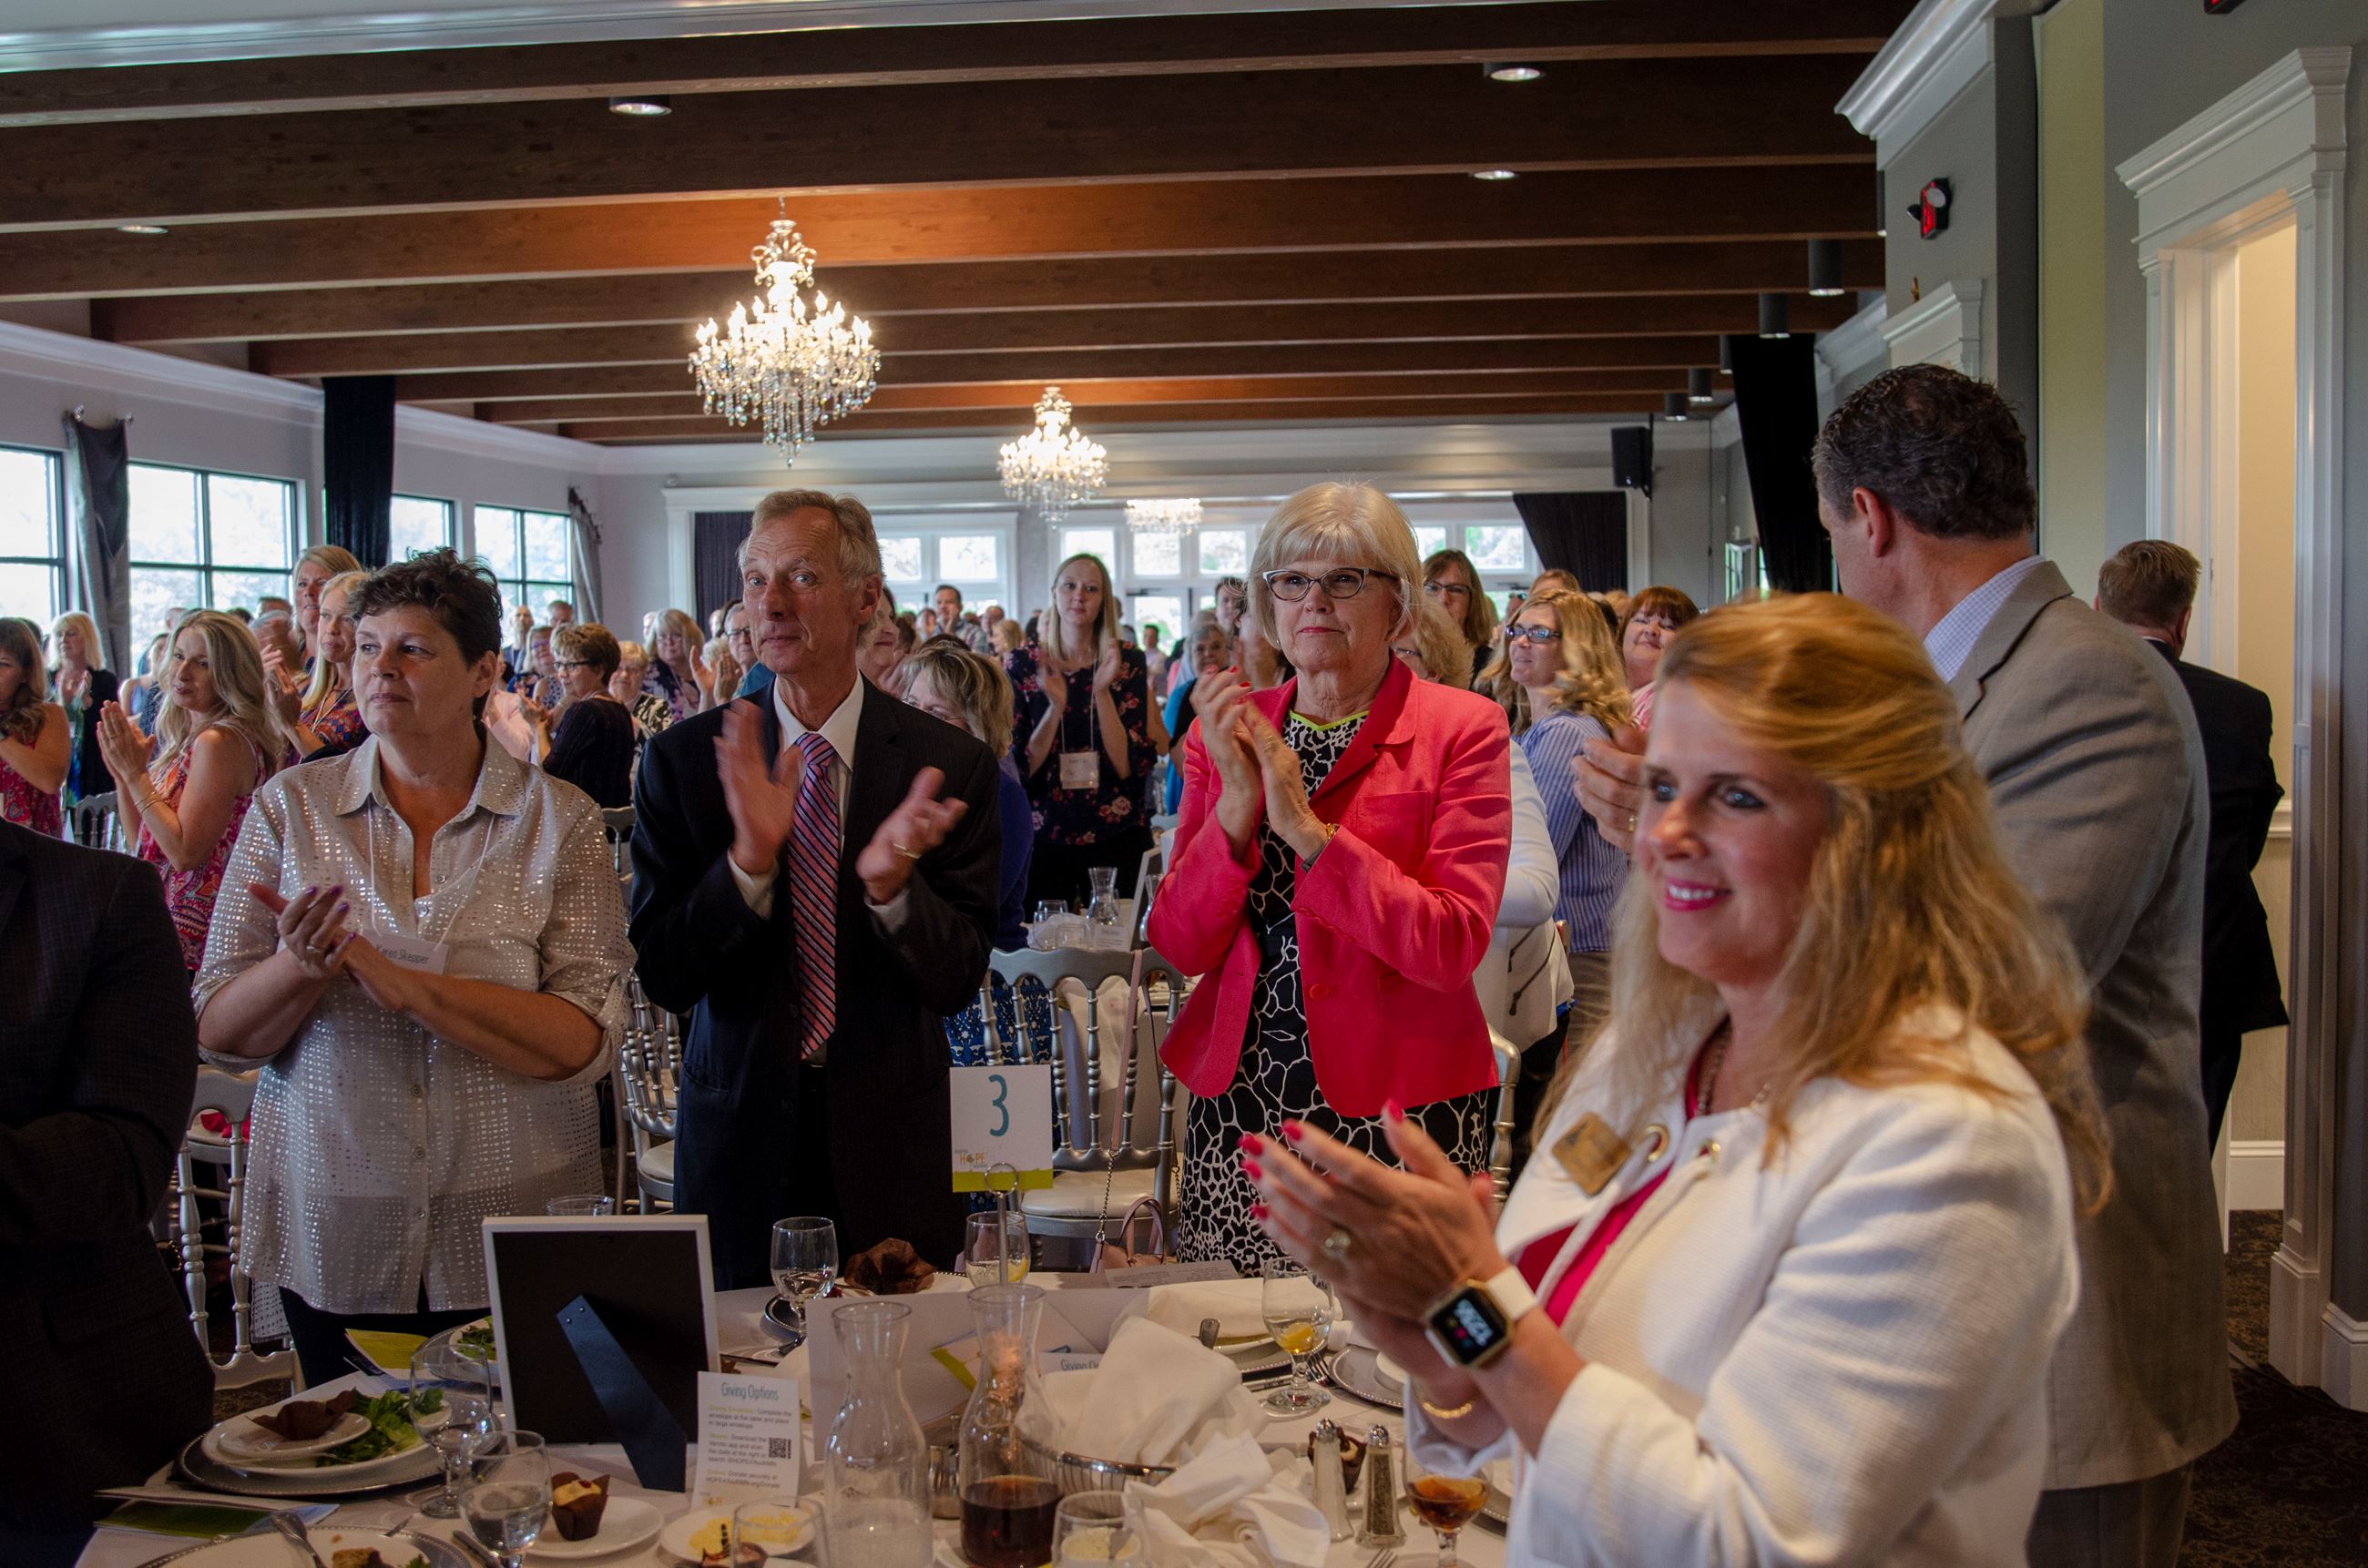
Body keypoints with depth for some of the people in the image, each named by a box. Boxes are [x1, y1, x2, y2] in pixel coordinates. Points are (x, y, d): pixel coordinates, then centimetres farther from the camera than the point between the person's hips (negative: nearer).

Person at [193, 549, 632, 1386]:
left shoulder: (559, 820, -4)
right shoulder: (291, 807, 2)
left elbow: (585, 1041, -12)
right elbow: (217, 1031, 0)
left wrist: (402, 982, -22)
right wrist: (302, 966, -20)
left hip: (514, 1231, -1)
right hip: (334, 1237, 1)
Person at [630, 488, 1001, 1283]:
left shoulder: (950, 764, -7)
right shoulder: (684, 759, -4)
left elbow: (957, 981, -8)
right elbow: (664, 978, -9)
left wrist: (890, 882, -28)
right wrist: (749, 859, -25)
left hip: (889, 1146, 0)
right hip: (739, 1135, 1)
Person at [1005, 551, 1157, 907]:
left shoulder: (1128, 662, -1)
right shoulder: (1022, 664, 0)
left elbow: (1130, 767, -9)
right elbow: (1019, 768, -5)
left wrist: (1102, 692, -20)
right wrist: (1055, 707, -20)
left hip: (1116, 837, 0)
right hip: (1044, 837, 0)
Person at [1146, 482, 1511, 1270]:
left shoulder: (1463, 730, -4)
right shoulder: (1229, 730, 8)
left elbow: (1453, 946, -15)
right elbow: (1180, 943, 1)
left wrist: (1304, 827, -19)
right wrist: (1236, 804, -13)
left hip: (1396, 1109, -3)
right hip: (1240, 1100, 3)